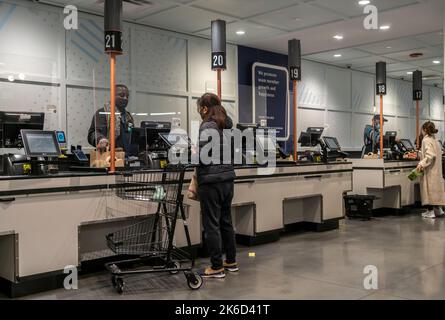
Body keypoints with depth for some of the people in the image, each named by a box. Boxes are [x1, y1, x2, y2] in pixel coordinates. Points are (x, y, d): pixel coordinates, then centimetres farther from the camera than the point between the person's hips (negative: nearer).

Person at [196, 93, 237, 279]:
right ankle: (231, 262, 26)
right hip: (228, 179, 8)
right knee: (226, 221, 16)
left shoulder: (207, 126, -13)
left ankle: (217, 267, 6)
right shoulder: (227, 125, 12)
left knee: (212, 225, 0)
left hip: (211, 181, -8)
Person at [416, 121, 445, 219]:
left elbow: (430, 155, -24)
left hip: (430, 170, -8)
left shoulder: (426, 140, -14)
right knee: (435, 188, 14)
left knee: (429, 189, -2)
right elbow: (437, 155, 16)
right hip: (437, 170, 8)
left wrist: (422, 164, -27)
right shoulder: (435, 140, 13)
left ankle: (430, 211, 1)